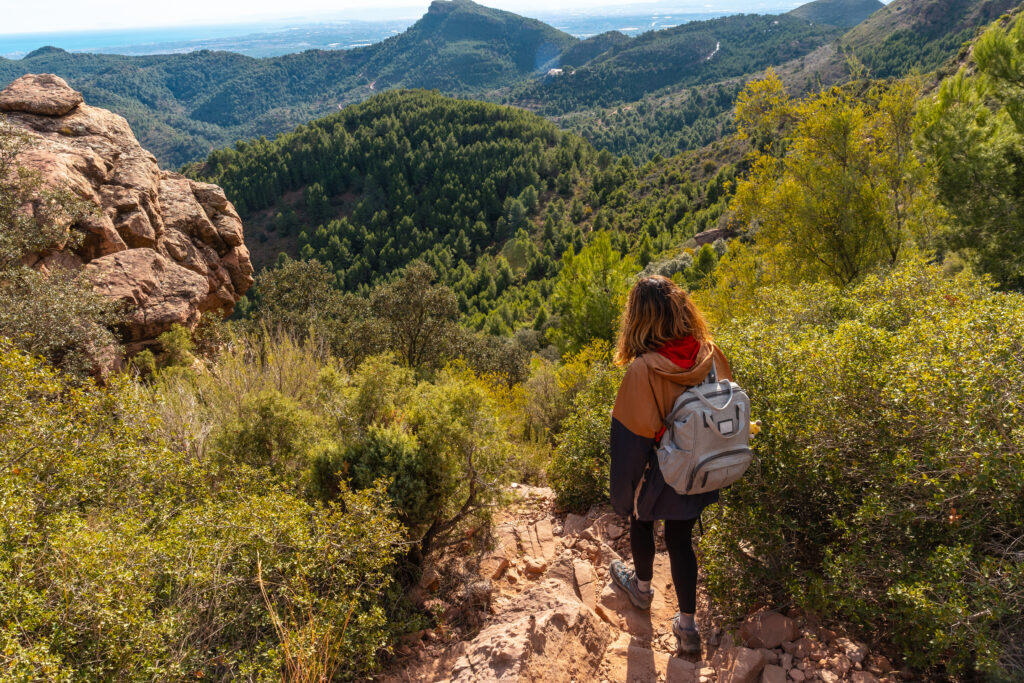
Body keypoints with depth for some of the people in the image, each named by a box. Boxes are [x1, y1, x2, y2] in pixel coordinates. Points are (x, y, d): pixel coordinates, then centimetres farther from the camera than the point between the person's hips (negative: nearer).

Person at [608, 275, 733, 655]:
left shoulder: (642, 370, -30)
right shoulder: (710, 355, -15)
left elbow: (632, 437, -24)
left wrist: (624, 491, -10)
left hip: (657, 471, -3)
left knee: (640, 523, 26)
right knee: (680, 538, 20)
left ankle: (642, 587, 51)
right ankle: (687, 625, 26)